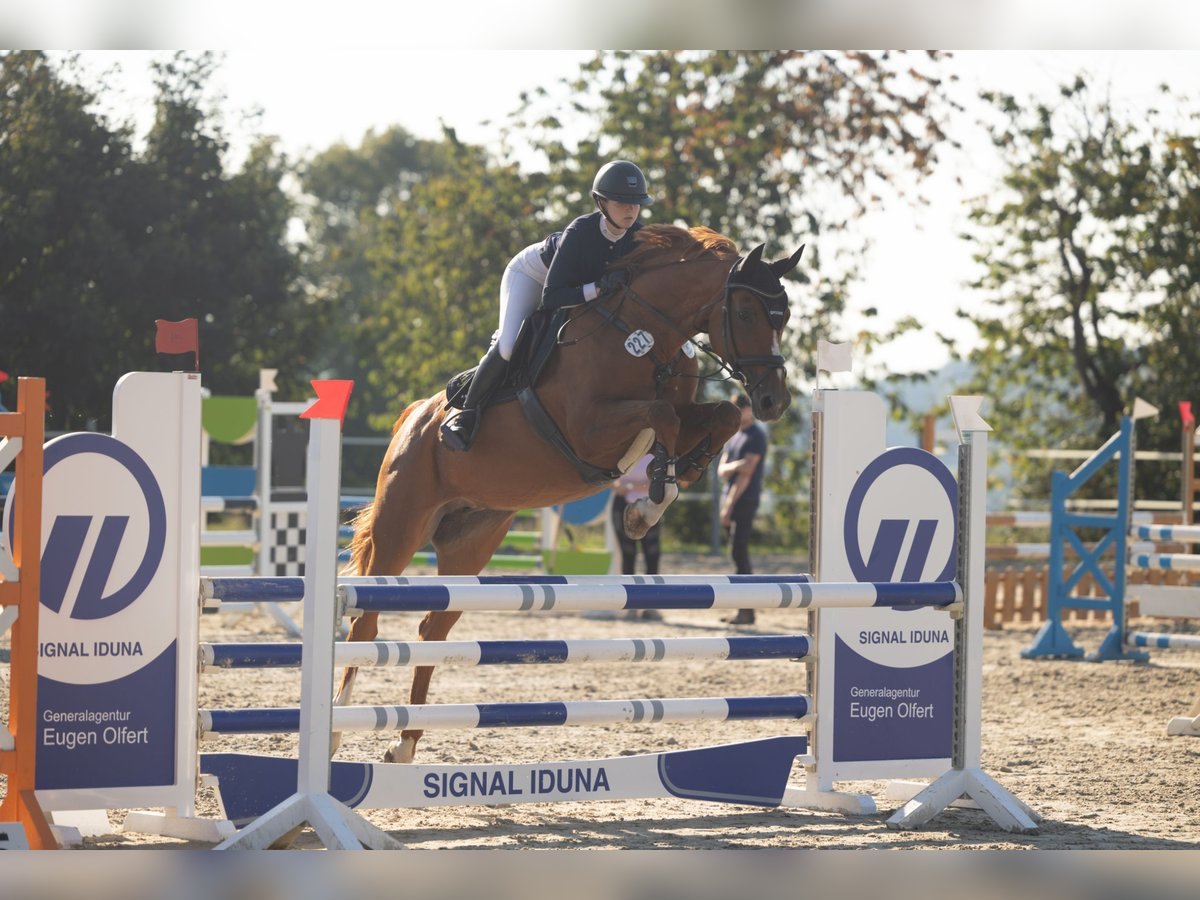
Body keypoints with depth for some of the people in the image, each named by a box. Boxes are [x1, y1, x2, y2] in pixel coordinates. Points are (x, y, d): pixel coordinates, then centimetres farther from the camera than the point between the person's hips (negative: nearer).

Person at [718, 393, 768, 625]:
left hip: (745, 501, -8)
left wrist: (729, 506, -16)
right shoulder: (734, 437, 18)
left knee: (739, 552, -12)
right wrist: (733, 466, -14)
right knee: (738, 553, 9)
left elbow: (746, 474, -14)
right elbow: (721, 471, 10)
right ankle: (744, 608, 11)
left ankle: (746, 611, -11)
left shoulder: (756, 436, -8)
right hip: (730, 500, 9)